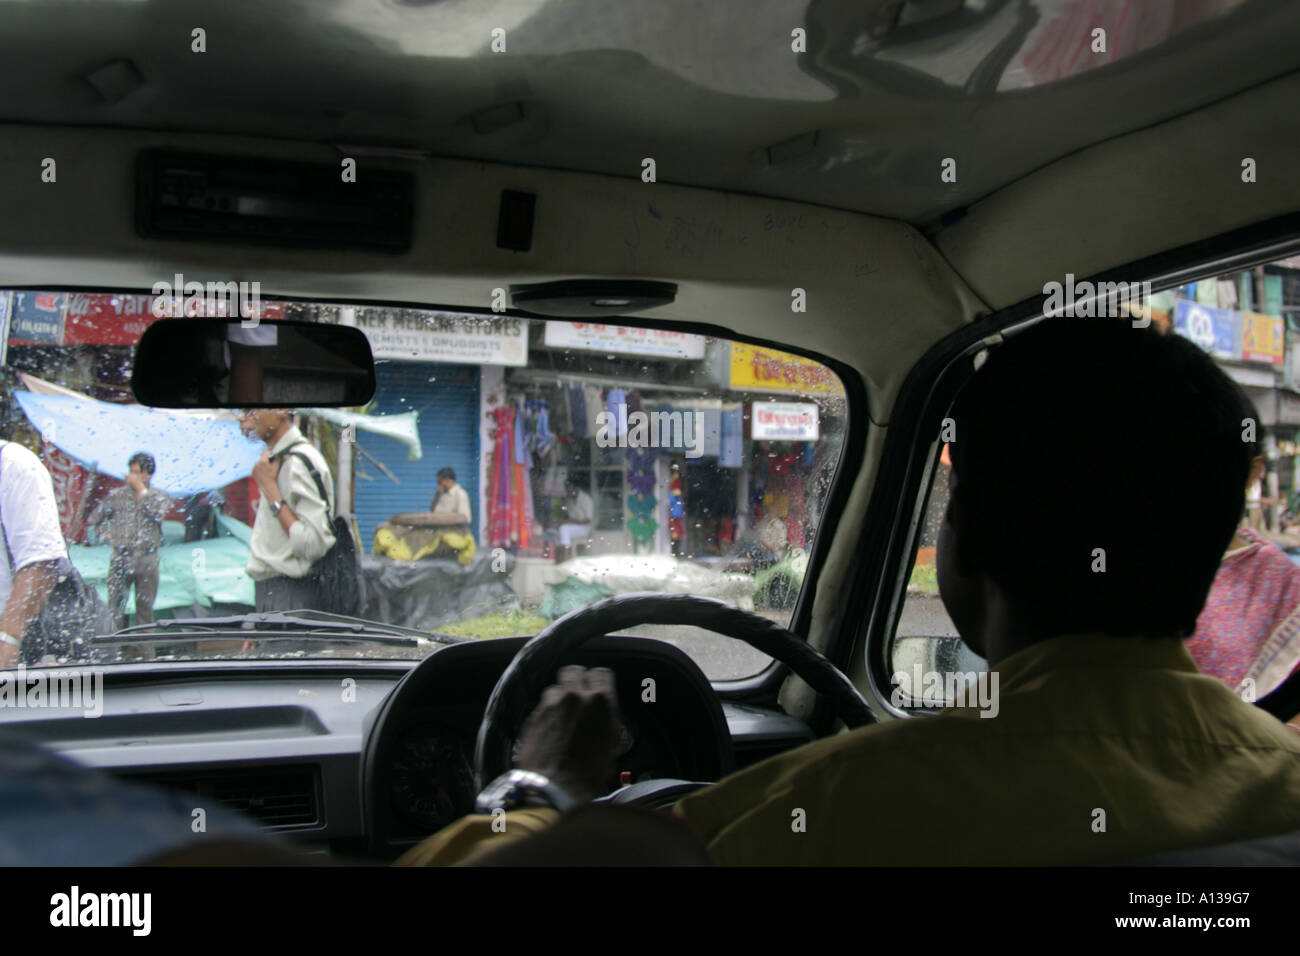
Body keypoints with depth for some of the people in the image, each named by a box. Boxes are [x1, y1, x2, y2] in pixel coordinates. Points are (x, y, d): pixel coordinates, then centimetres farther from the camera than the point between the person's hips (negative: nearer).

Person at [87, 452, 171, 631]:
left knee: (145, 606, 5)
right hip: (121, 558, 0)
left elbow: (158, 514, -15)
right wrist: (105, 534, 2)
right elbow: (93, 519, 15)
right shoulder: (117, 495, 8)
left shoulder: (159, 497, 7)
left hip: (147, 560, 0)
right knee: (115, 605, -4)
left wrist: (141, 490, -12)